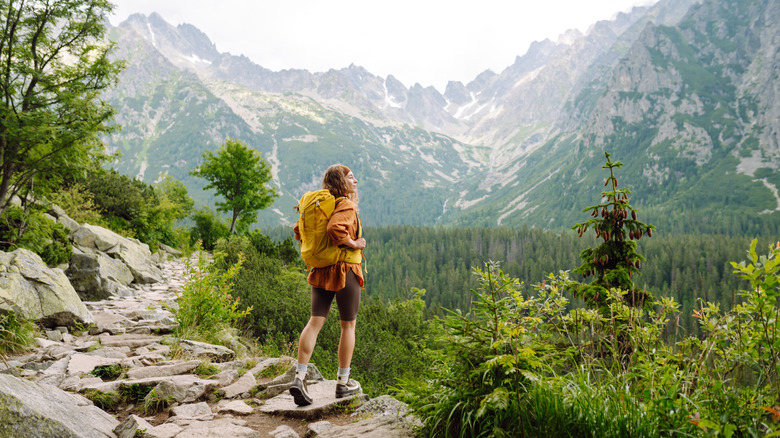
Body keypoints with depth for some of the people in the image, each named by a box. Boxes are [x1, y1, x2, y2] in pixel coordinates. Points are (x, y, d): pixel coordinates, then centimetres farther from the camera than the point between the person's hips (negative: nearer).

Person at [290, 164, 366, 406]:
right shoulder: (346, 206, -13)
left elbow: (299, 230, 18)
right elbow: (335, 229, -31)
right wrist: (354, 244, -18)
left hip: (321, 271, 7)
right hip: (345, 270, -7)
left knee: (315, 322, 5)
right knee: (348, 325, 7)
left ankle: (300, 377, -4)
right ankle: (343, 383, 16)